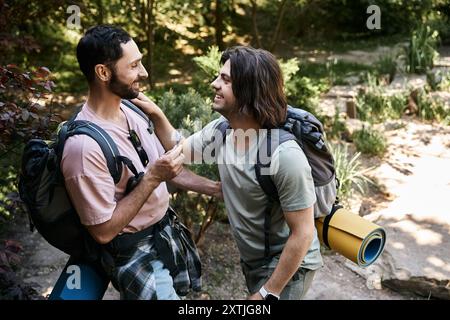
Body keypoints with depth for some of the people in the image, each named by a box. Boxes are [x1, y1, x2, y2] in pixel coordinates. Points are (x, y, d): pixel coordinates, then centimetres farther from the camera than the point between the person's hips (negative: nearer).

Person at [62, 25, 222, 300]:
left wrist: (216, 189, 2)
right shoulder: (84, 145, -29)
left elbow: (166, 168, 8)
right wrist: (152, 179, -27)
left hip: (168, 231, 8)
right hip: (135, 252, -8)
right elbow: (103, 231, -25)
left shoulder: (131, 111, -3)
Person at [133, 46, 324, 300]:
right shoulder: (221, 129, -8)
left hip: (288, 265, -7)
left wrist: (268, 293, -20)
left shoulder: (285, 155, -32)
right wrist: (156, 114, -7)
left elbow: (303, 233, -26)